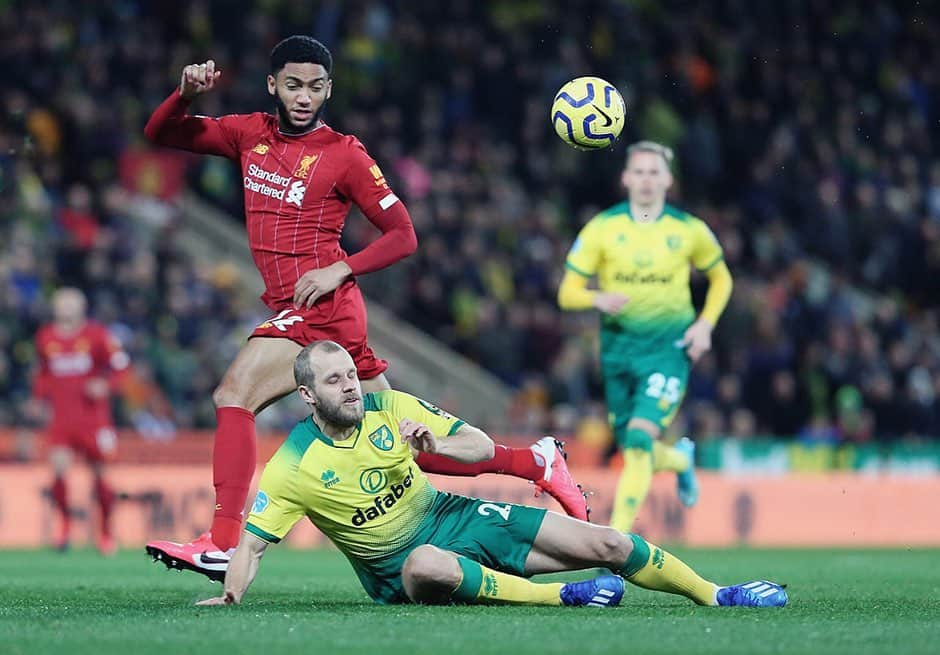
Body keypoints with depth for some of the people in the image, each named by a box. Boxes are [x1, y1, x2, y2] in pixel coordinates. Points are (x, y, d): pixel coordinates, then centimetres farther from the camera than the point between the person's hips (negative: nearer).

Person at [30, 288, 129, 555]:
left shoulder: (96, 335, -5)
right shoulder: (46, 337, 7)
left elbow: (120, 363, -1)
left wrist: (106, 384, -19)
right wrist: (39, 399, 10)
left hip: (93, 415, -2)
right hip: (61, 416, 2)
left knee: (99, 472, 2)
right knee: (59, 468, -16)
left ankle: (105, 530, 19)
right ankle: (64, 521, 6)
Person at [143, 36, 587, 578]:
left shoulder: (344, 154, -3)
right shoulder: (251, 134, 13)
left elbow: (404, 235, -1)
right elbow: (160, 133, 13)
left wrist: (340, 269, -15)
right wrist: (186, 94, -7)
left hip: (322, 307, -6)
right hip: (294, 312, 6)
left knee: (233, 395, -21)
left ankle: (223, 543, -26)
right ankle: (535, 462, 16)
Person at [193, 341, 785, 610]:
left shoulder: (390, 407, -5)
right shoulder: (292, 467, -15)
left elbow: (483, 447, -2)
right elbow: (253, 542, -12)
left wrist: (434, 445, -23)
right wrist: (230, 595, -31)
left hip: (449, 517, 4)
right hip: (398, 566, -4)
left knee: (605, 544, -6)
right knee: (432, 566, -46)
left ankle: (715, 594, 10)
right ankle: (562, 596, -33)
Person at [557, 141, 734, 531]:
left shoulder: (689, 230, 0)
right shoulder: (603, 228, -2)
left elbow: (720, 279, 16)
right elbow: (567, 294, -2)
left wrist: (705, 324, 0)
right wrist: (599, 299, -24)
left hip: (669, 348, -2)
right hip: (618, 348, 2)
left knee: (640, 441, -20)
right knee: (633, 451, 10)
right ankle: (681, 459, 46)